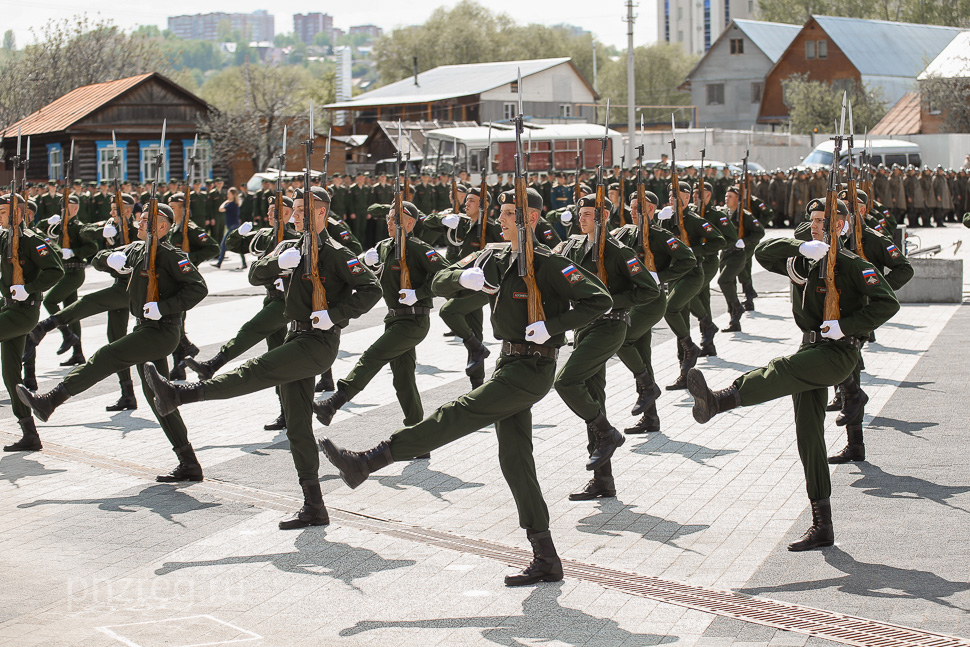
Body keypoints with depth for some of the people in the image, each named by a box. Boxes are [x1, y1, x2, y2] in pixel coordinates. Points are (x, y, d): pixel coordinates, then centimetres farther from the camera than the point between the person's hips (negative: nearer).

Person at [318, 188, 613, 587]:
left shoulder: (548, 265, -11)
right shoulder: (493, 256, 11)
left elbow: (599, 300, -16)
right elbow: (439, 284, 13)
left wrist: (552, 325, -22)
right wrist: (463, 276, -9)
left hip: (534, 369, -9)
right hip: (509, 363, 9)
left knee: (459, 415, -16)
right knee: (515, 460, 6)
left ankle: (364, 463, -18)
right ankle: (546, 561, 8)